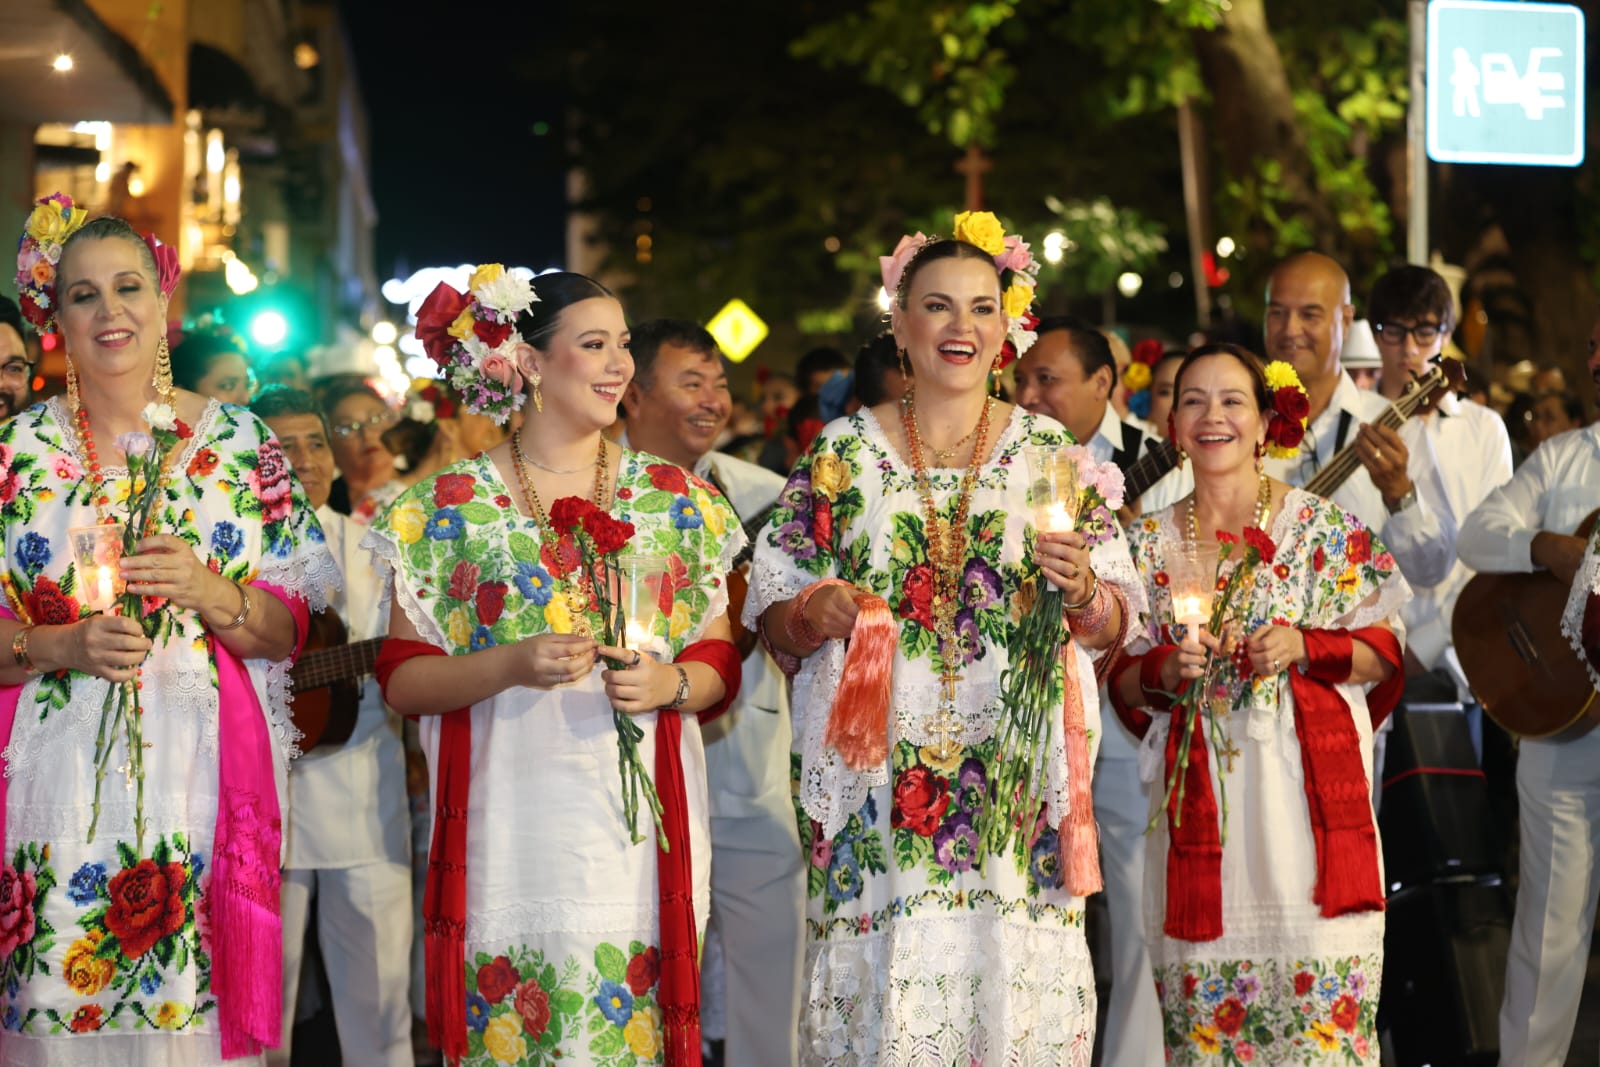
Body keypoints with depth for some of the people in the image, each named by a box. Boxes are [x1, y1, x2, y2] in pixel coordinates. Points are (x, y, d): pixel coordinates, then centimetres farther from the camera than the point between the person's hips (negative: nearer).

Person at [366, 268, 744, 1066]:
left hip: (640, 825, 2)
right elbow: (401, 679, 0)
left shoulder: (675, 499, 10)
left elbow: (720, 663, 12)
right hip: (508, 830, -2)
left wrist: (670, 683, -9)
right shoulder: (451, 506, 3)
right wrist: (512, 665, -15)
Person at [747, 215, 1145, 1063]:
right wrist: (818, 613, -12)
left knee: (1015, 995, -4)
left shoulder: (1051, 452, 9)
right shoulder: (842, 454, 7)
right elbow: (770, 615, 8)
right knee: (880, 997, -4)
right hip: (879, 786, 0)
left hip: (1017, 786, 1)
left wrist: (1083, 591, -12)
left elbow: (1115, 626, 8)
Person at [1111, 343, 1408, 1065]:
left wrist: (1303, 646, -11)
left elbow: (1384, 653, 5)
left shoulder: (1326, 529, 3)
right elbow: (1123, 685, 12)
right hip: (1200, 805, 2)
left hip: (1311, 800, -2)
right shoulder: (1150, 542, 10)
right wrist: (1167, 669, -8)